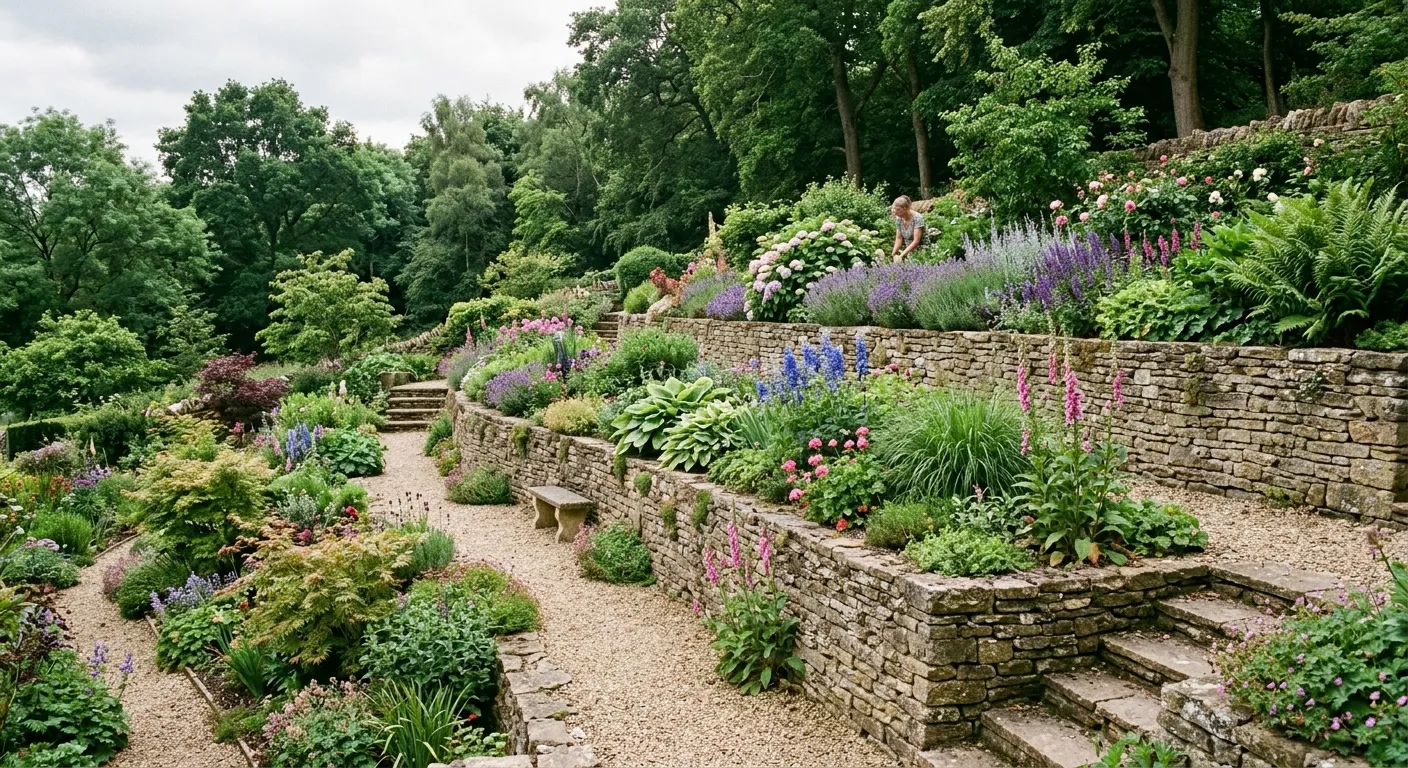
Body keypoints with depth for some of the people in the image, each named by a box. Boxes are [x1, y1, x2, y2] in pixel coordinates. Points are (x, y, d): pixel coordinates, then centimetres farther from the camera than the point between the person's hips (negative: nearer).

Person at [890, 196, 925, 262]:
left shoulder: (917, 218, -17)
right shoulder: (899, 219, 2)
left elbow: (916, 241, -22)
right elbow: (898, 239, 5)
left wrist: (902, 255, -26)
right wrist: (893, 254, -12)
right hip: (908, 250, 6)